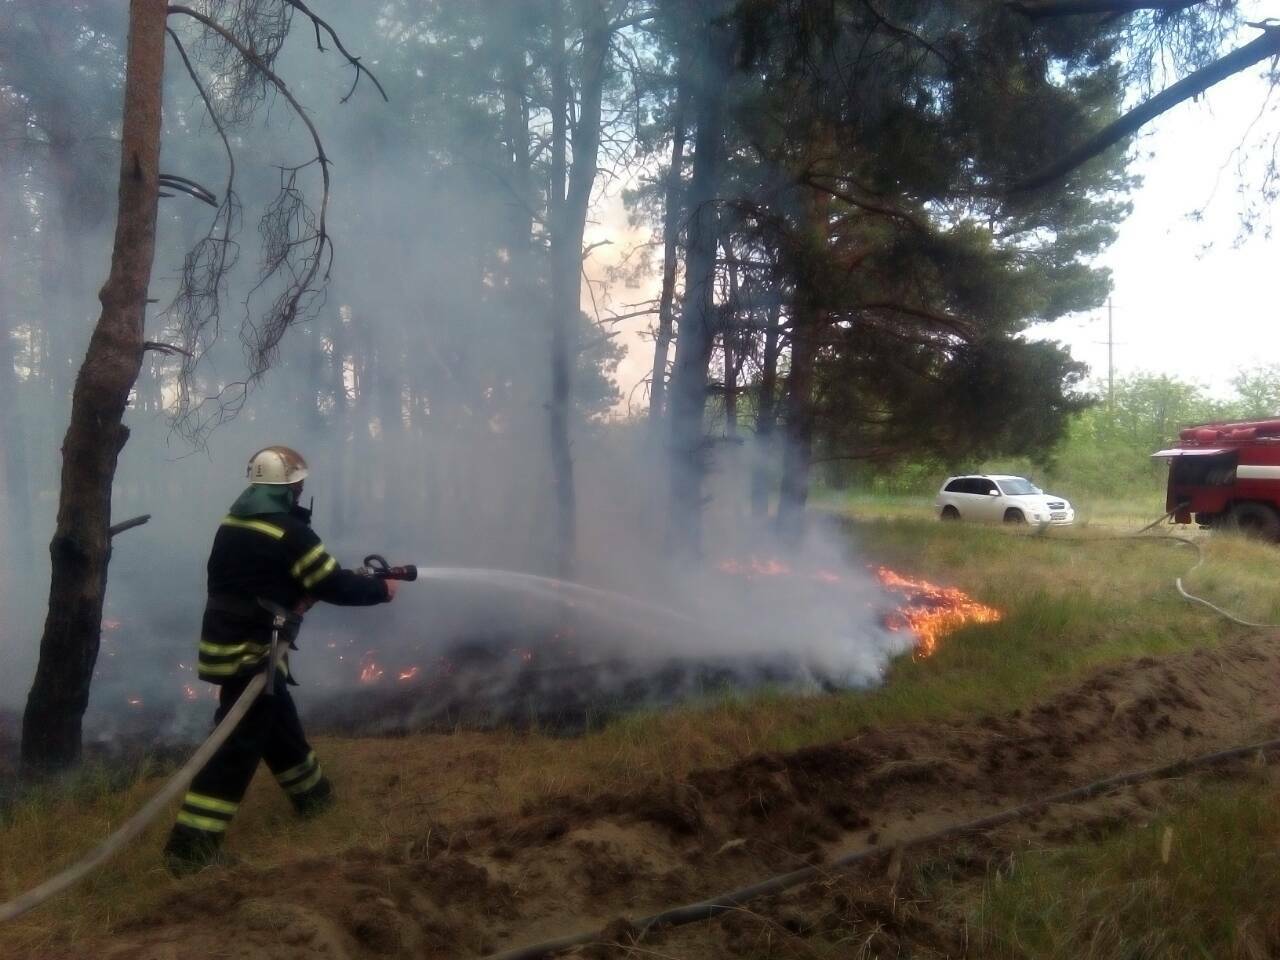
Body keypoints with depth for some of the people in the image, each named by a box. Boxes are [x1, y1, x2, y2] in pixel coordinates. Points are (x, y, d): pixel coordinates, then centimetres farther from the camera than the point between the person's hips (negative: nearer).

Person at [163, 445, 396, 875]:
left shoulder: (231, 524, 8)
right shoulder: (289, 532, -17)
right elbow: (334, 586, -12)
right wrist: (381, 588, 5)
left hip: (223, 644, 9)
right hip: (251, 653, -9)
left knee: (280, 723, 22)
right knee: (237, 746, -3)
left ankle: (313, 794, 39)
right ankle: (190, 845, -1)